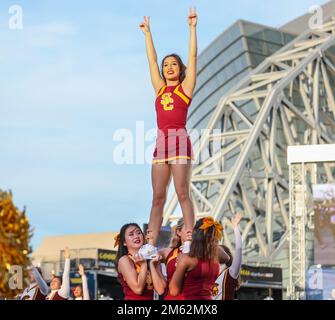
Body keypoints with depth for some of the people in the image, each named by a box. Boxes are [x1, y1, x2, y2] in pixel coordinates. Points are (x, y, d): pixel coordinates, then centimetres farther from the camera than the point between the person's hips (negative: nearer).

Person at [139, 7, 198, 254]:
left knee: (182, 193, -9)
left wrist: (192, 28, 1)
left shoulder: (185, 87, 7)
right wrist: (148, 33, 28)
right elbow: (152, 59, 25)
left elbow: (193, 57, 2)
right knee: (158, 197, 1)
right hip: (161, 143, 5)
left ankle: (189, 242, -10)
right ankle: (151, 245, -2)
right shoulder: (160, 88, 19)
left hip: (180, 140, -5)